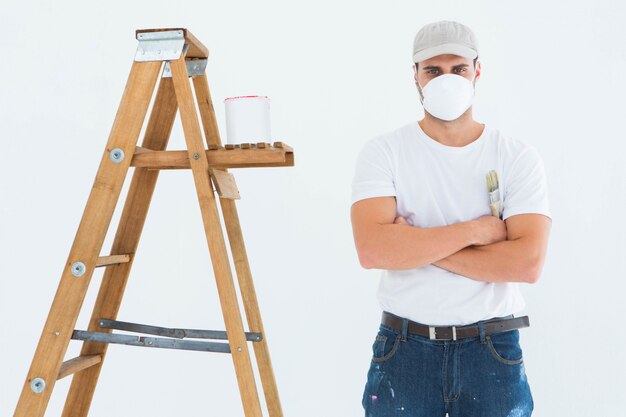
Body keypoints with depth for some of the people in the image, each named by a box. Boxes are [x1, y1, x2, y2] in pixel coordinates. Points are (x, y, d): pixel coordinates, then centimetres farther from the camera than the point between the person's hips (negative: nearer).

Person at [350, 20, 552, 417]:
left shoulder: (519, 156, -3)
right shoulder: (383, 152, -5)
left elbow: (528, 262, -15)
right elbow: (372, 249, -19)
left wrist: (415, 247, -16)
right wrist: (475, 229, -15)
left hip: (493, 351, 1)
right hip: (404, 348, 0)